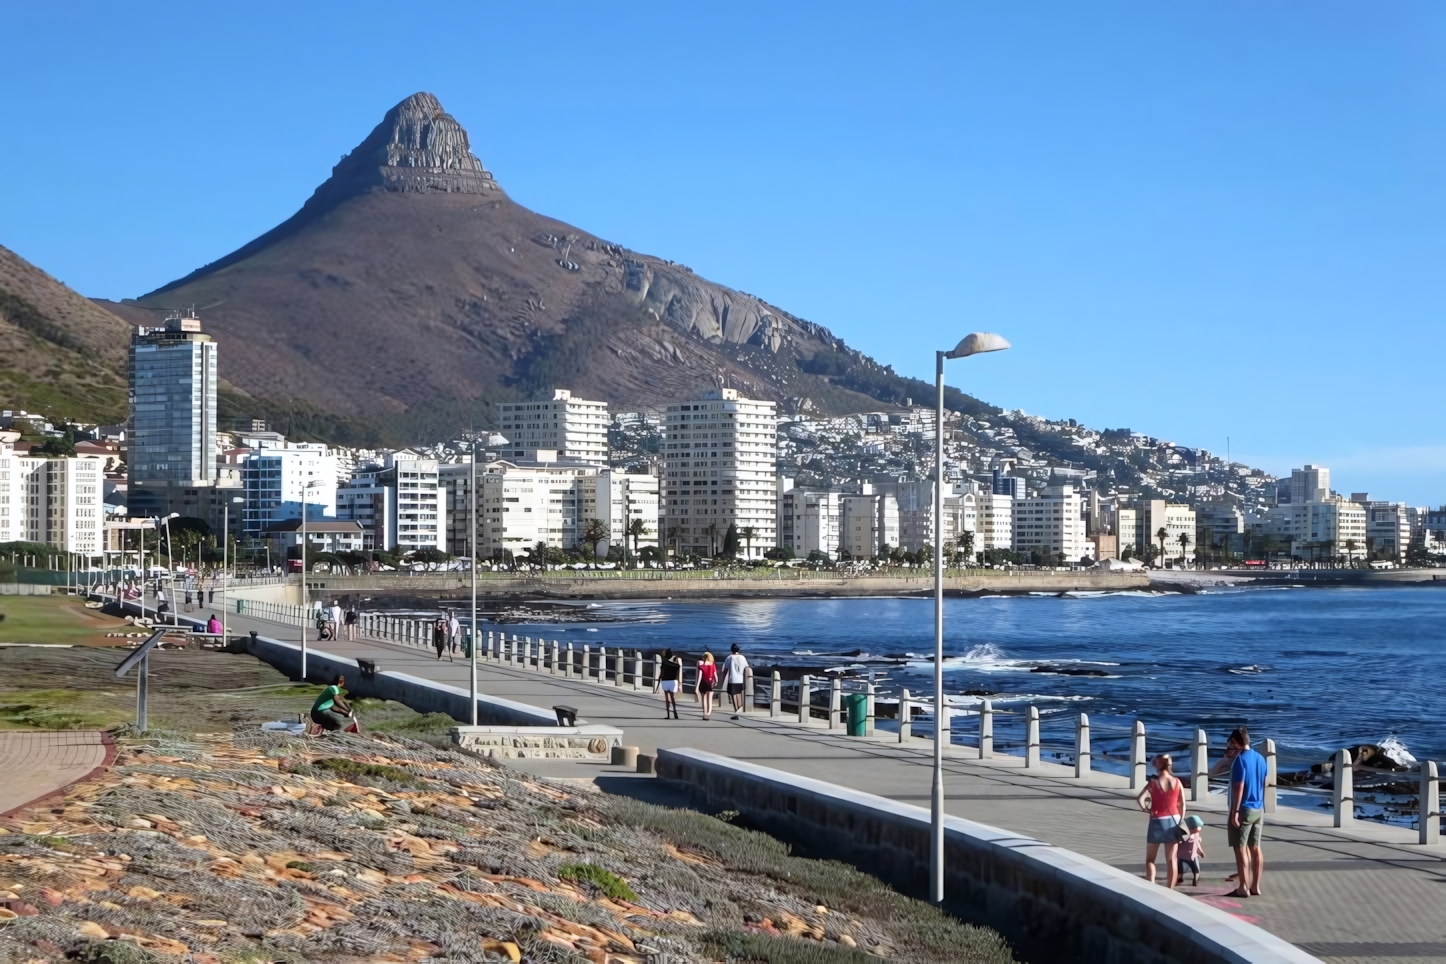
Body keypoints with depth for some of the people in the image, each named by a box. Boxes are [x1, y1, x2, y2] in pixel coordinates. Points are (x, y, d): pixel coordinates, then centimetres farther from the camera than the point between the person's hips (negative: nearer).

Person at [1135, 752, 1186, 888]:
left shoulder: (1153, 782, -10)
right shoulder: (1177, 782, 0)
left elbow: (1139, 798, -23)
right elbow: (1182, 805, 2)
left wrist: (1145, 809, -5)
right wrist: (1180, 822, 10)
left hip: (1157, 822, -3)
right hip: (1173, 821, 3)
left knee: (1150, 859, 9)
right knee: (1171, 859, 7)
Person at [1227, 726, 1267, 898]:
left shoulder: (1240, 759, -15)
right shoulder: (1260, 759, 10)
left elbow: (1239, 787, -19)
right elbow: (1263, 785, 16)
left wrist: (1235, 811, -17)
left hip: (1244, 809, -8)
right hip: (1259, 809, 8)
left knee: (1240, 848, -2)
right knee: (1255, 848, 10)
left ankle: (1243, 888, -2)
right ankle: (1255, 886, 13)